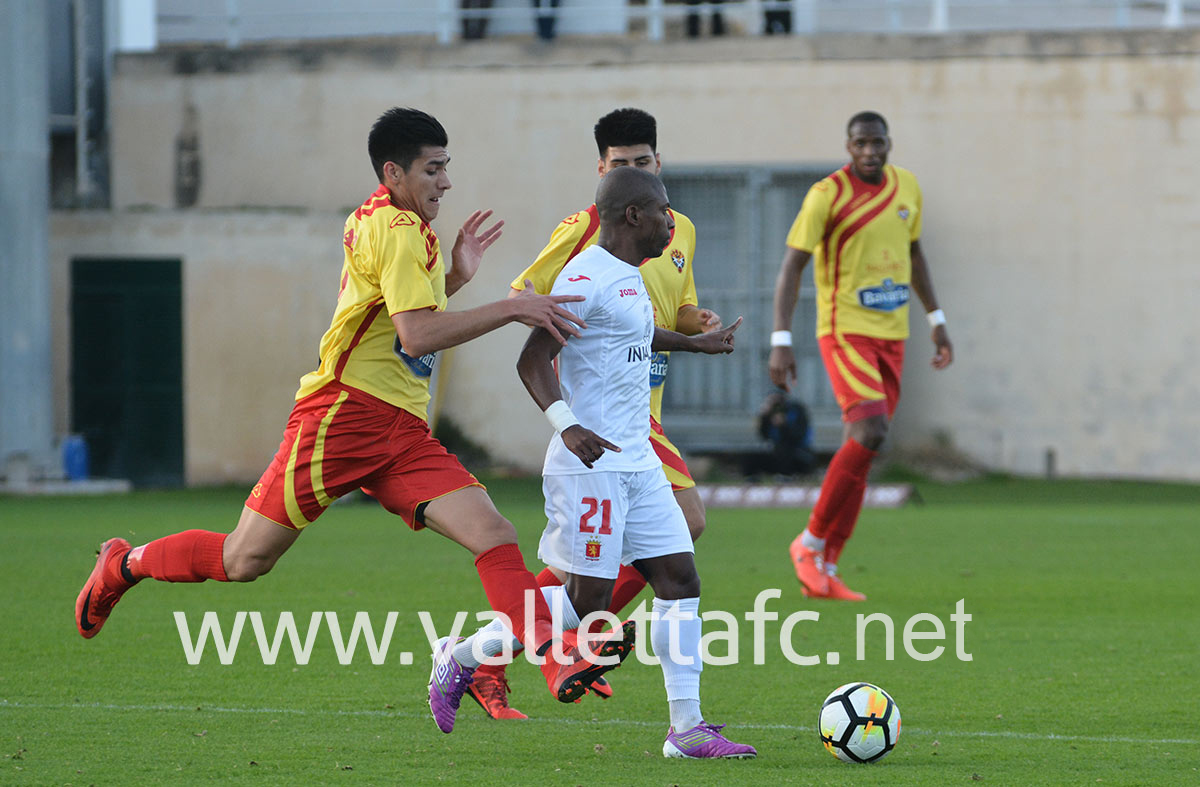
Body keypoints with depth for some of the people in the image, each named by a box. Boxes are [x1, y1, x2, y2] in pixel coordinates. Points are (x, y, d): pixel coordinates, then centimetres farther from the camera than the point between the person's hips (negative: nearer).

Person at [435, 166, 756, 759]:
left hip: (637, 462, 10)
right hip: (590, 464, -10)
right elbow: (533, 358, -20)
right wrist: (565, 424, -33)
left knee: (679, 579, 2)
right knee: (586, 599, -8)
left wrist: (694, 344, 46)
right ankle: (464, 657, 8)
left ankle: (686, 728, 3)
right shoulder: (586, 278, -15)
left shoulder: (627, 277, 15)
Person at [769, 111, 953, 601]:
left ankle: (824, 569, 11)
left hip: (891, 336, 6)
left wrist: (936, 319, 20)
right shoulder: (828, 195, -10)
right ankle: (811, 544, -6)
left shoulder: (906, 187, 9)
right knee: (870, 432, -22)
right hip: (845, 331, -6)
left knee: (860, 451, 4)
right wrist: (781, 341, -18)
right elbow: (791, 266, -11)